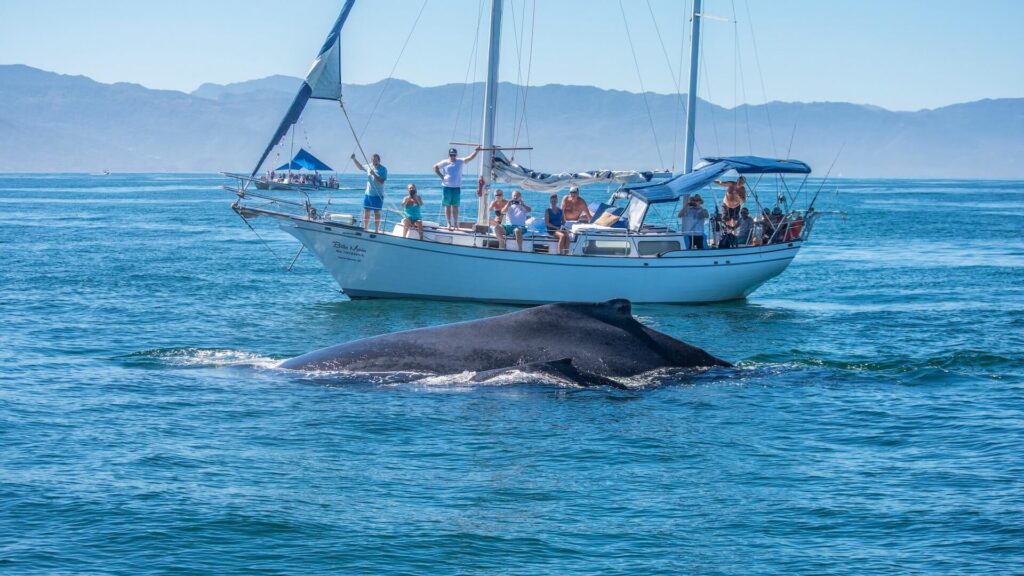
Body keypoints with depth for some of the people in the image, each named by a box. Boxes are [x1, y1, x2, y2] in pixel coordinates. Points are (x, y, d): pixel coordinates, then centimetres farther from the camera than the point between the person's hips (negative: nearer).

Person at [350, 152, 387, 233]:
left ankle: (376, 230, 3)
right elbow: (360, 167, 26)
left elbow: (382, 181, -18)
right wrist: (354, 159, 16)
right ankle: (365, 229, 17)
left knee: (377, 212, -2)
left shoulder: (383, 169, -9)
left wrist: (374, 174, -25)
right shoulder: (369, 167, 7)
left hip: (377, 195, -6)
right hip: (367, 194, 6)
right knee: (366, 212, 8)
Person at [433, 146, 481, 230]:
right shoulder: (445, 163, 3)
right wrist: (441, 176, 0)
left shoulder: (460, 162, 5)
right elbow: (435, 167, 10)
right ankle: (449, 224, 8)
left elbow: (470, 158, -3)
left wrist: (476, 151, -17)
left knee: (455, 206, 4)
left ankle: (455, 223, 13)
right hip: (446, 187, 0)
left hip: (456, 187, 0)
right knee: (447, 206, 3)